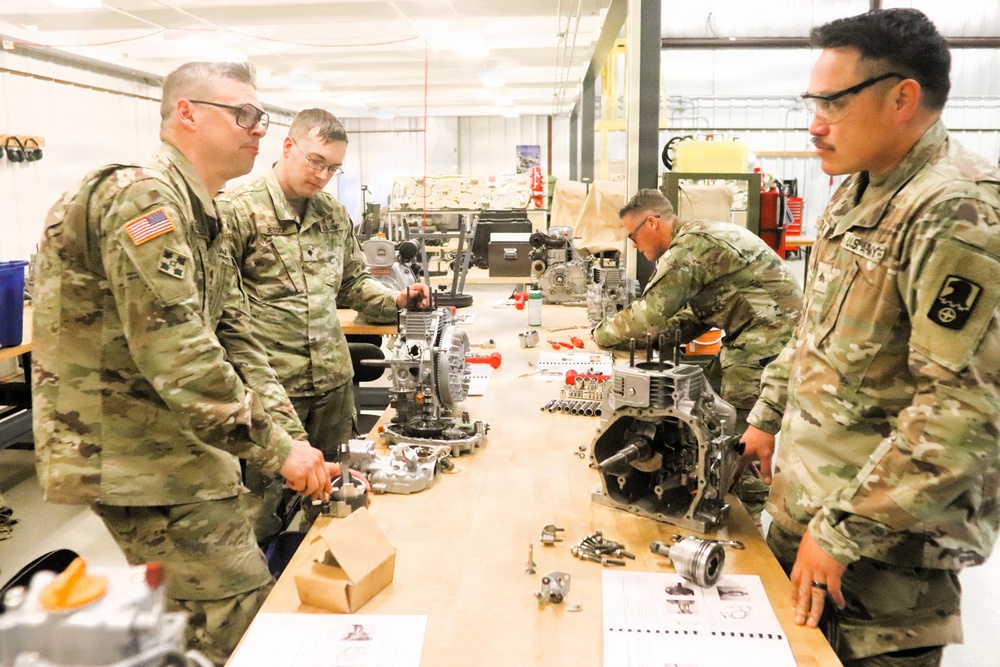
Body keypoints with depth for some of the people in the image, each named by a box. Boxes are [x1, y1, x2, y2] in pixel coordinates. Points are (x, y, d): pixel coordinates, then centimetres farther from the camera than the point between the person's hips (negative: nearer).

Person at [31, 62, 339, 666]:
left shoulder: (205, 220, 14)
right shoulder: (140, 197, -19)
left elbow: (237, 341, 9)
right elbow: (176, 356, -27)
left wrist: (295, 442, 1)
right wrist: (278, 449, -20)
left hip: (178, 450, 10)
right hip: (134, 455, -10)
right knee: (244, 608, -4)